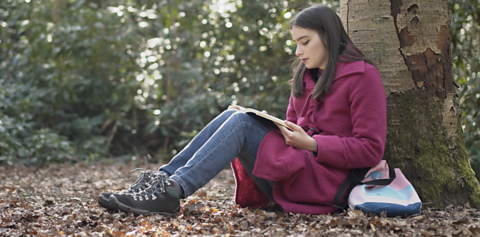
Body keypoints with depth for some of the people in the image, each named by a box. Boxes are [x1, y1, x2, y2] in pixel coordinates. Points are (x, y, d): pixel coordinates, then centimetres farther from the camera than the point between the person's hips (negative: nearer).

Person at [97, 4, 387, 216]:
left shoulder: (362, 76, -6)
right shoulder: (306, 75, 18)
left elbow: (370, 150, -12)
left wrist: (311, 143, -17)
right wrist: (280, 129, -3)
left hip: (326, 182, -7)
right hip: (294, 168, 7)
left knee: (242, 122, -22)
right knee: (233, 116, -12)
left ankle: (174, 190, -35)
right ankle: (163, 178, -24)